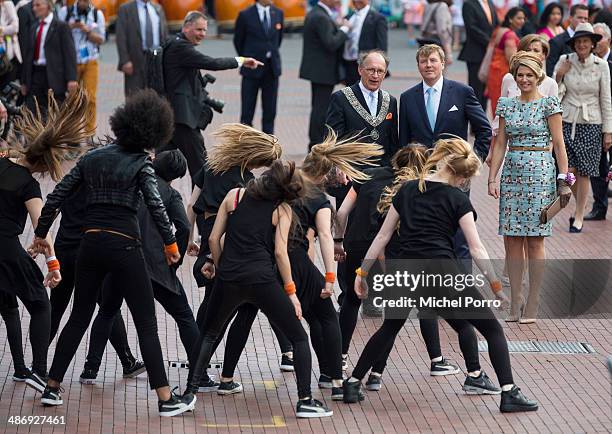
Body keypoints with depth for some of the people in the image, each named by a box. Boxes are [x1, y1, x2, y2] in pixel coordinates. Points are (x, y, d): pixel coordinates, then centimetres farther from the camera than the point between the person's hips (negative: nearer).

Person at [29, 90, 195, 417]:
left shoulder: (92, 158, 10)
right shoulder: (140, 162, -4)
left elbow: (56, 196, 11)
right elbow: (155, 205, -15)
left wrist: (40, 234, 21)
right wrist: (170, 243, -5)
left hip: (90, 243, 5)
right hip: (124, 246, -5)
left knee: (79, 317, 18)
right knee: (147, 325, 0)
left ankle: (51, 388, 18)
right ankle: (165, 399, -1)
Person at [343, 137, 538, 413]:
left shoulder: (407, 191, 12)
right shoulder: (457, 200, 1)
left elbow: (383, 235, 13)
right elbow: (476, 249, -2)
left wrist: (363, 272, 18)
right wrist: (496, 287, 3)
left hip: (405, 273, 4)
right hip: (442, 272, -4)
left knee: (390, 328, 29)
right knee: (493, 329, 5)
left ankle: (353, 383, 26)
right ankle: (509, 393, -6)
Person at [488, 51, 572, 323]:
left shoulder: (549, 104, -3)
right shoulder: (507, 105, 9)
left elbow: (558, 144, -4)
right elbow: (500, 143, 10)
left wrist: (564, 180, -8)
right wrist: (492, 178, 3)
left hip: (540, 175, -4)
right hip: (512, 175, 4)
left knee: (534, 239, -1)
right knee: (511, 239, 3)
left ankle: (532, 304, 5)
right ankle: (516, 301, 10)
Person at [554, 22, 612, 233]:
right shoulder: (564, 61, 0)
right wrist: (559, 75, -11)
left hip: (590, 123, -1)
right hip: (567, 121, 1)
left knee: (583, 172, 0)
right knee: (569, 170, -3)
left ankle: (579, 216, 12)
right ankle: (580, 206, 24)